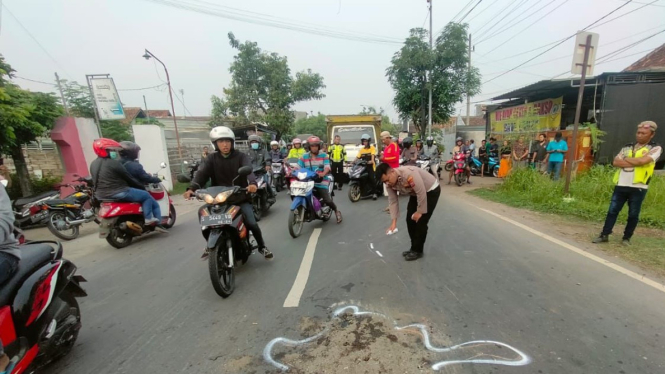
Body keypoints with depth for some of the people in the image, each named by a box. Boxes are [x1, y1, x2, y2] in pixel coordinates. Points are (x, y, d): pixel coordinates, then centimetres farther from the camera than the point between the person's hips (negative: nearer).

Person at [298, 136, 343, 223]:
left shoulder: (324, 155, 1)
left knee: (327, 200, -11)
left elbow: (327, 167, -13)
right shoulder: (304, 157, 8)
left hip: (321, 181, -3)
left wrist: (323, 173, -36)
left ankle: (336, 211, 18)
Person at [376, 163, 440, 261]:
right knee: (410, 220, 6)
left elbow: (422, 193, -32)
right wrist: (394, 222, -15)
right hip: (416, 193, 7)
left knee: (420, 221, -10)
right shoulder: (390, 183, -15)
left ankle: (418, 251, 7)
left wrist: (420, 212, -21)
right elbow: (393, 202, -11)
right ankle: (414, 248, 22)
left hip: (431, 191, -7)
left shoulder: (409, 174, -39)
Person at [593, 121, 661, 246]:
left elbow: (642, 161, -16)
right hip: (621, 185, 3)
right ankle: (604, 235, 8)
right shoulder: (627, 147, 13)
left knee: (633, 214, 6)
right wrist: (634, 163, -11)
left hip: (638, 188, -3)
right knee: (612, 211, 3)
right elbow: (615, 162, 1)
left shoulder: (655, 148, 1)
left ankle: (626, 238, 17)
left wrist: (625, 159, -1)